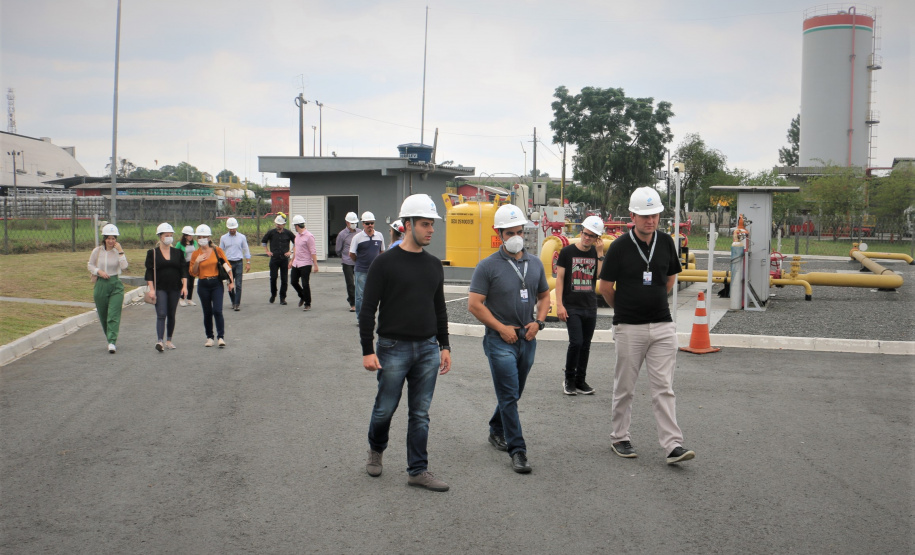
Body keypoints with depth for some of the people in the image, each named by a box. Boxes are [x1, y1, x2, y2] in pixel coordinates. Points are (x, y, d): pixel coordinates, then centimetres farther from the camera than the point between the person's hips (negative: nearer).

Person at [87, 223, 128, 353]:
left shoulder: (118, 251, -1)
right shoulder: (97, 251, 1)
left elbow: (124, 267, -14)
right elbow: (90, 266, 10)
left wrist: (120, 251, -17)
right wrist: (99, 271, -8)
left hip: (116, 285, -2)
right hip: (101, 285, 2)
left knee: (114, 315, -12)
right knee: (103, 316, 10)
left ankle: (112, 342, -15)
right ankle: (111, 339, 28)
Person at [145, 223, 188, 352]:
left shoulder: (178, 253, 9)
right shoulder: (152, 253, 0)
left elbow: (183, 270, 8)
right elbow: (149, 272, -3)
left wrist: (184, 286, -3)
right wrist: (151, 289, -10)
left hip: (175, 288, 3)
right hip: (160, 289, -3)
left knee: (171, 315, 9)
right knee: (161, 314, -14)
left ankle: (169, 340, 19)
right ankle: (160, 341, -20)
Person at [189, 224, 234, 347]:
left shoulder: (217, 250, -1)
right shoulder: (196, 254, 3)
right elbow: (193, 273, 4)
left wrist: (231, 281, 0)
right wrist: (197, 262, -11)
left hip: (216, 284, -2)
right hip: (203, 285, 2)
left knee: (217, 311, -12)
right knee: (207, 312, 7)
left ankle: (221, 336, -6)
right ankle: (209, 337, 18)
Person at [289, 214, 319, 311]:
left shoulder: (309, 236, -14)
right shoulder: (297, 235, 12)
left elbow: (313, 252, -16)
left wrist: (315, 265, -18)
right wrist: (292, 260, 25)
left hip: (305, 264, -8)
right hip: (296, 263, 8)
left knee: (305, 285, -4)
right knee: (294, 282, 10)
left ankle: (307, 304, 7)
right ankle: (302, 296, 34)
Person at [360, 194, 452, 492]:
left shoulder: (434, 265, 9)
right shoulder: (385, 262, -9)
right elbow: (368, 308, -9)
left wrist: (444, 346, 13)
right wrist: (367, 350, -13)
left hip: (428, 350, 5)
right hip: (393, 349, -4)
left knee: (420, 414, 7)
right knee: (385, 408, 7)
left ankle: (418, 470, 15)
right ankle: (376, 449, 35)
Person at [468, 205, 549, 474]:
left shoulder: (535, 264, 8)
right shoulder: (488, 266, -8)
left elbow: (544, 296, 18)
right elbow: (474, 304, -11)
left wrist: (538, 322, 0)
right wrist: (502, 328, -13)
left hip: (527, 339, 6)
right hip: (500, 340, -5)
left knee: (513, 393, 17)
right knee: (509, 396, -6)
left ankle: (497, 431, 38)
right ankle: (517, 450, -2)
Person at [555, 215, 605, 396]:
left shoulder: (597, 253, 6)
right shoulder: (567, 251, -3)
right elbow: (559, 278, -3)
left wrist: (600, 253, -13)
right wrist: (559, 305, -10)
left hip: (590, 307, 4)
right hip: (571, 307, -4)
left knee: (586, 345, 8)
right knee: (576, 342, -12)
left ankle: (580, 381, 19)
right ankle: (569, 379, 6)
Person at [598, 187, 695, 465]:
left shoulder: (665, 242, 4)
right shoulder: (620, 246, -8)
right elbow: (605, 286, 1)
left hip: (663, 326, 3)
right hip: (629, 328, -3)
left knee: (663, 388, 0)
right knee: (624, 387, 8)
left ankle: (673, 445, -2)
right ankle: (619, 438, 22)